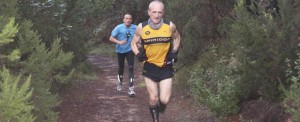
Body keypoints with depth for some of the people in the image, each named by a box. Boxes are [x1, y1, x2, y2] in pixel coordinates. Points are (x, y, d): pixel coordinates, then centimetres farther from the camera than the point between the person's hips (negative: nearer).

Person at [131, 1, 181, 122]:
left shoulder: (170, 26, -10)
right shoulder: (141, 27, -11)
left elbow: (176, 37, 12)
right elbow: (133, 43, 6)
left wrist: (174, 52, -2)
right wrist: (138, 54, -13)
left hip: (165, 67, 0)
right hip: (150, 67, 0)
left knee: (164, 100, -7)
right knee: (153, 99, 3)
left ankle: (160, 109, 30)